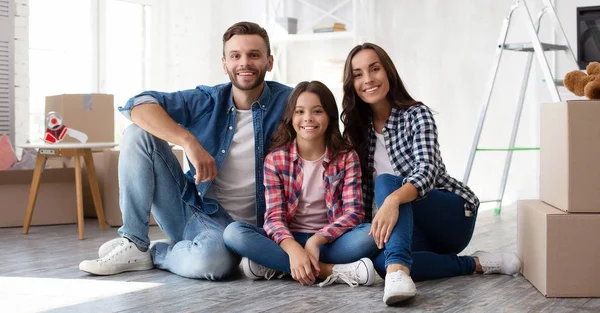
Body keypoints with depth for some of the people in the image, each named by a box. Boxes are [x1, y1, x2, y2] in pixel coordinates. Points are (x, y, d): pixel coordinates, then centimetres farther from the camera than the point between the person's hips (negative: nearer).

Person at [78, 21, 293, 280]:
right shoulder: (207, 101, -3)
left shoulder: (286, 102, -7)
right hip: (187, 207, 3)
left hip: (231, 224, -3)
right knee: (138, 134, -14)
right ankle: (132, 243, -9)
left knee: (212, 260, -39)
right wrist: (189, 141, -29)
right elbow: (138, 105, -13)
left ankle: (154, 253, -3)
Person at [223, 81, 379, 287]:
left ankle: (275, 265, -24)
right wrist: (293, 249, -30)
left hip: (329, 240, 0)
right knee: (234, 232, -27)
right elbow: (274, 216, -9)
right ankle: (329, 271, -31)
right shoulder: (275, 159, 0)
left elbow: (353, 212, -8)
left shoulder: (347, 157, 0)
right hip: (289, 240, 0)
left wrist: (316, 240, -25)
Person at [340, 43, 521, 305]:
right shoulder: (358, 128, 5)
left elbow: (427, 171, -29)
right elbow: (363, 187, 7)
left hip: (454, 216, -4)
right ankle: (475, 264, -17)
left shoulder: (417, 115, -12)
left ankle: (397, 270, -50)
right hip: (412, 227, 5)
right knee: (380, 262, -31)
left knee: (386, 182, -32)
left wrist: (392, 200, -48)